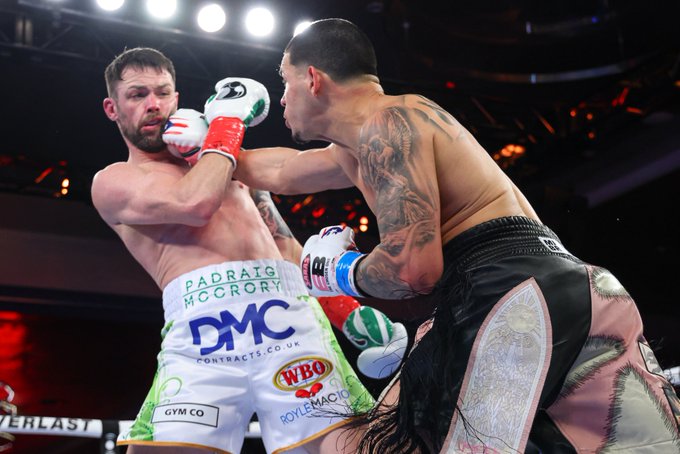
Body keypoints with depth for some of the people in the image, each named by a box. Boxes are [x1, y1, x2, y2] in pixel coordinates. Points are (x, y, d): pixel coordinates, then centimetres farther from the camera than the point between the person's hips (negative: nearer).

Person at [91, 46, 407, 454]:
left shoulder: (227, 164, 30)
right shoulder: (112, 182, 14)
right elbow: (195, 203, -7)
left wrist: (346, 306, 14)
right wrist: (227, 120, 9)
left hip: (286, 311, 3)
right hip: (202, 327, -2)